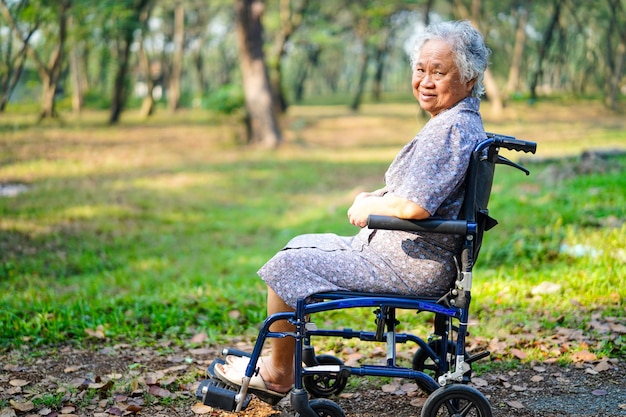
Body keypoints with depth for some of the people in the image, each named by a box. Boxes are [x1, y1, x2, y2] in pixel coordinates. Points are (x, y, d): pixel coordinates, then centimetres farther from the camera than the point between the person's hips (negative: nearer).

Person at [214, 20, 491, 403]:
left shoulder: (451, 129, -22)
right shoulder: (461, 122, 12)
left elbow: (415, 206, -31)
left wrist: (368, 206, -11)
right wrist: (374, 199, 6)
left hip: (412, 266, -11)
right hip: (414, 255, 11)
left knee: (287, 267, -6)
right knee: (301, 245, 19)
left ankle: (277, 375, 12)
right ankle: (284, 358, 24)